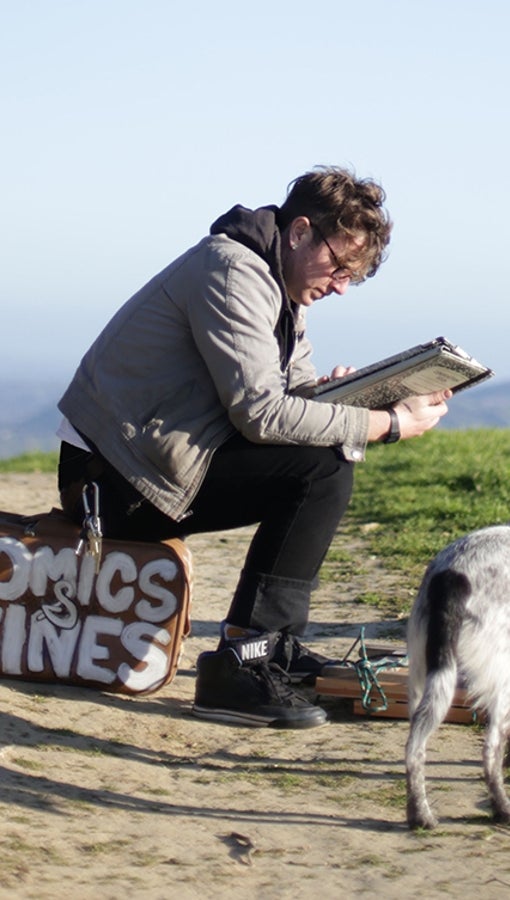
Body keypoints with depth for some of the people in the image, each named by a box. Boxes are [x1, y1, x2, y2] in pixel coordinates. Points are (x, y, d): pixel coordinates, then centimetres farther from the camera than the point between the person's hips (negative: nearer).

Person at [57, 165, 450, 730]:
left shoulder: (281, 286, 17)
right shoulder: (232, 271, -16)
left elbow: (294, 387, 11)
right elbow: (260, 411, -23)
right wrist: (387, 425, -20)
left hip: (151, 462, 10)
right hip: (117, 478, -10)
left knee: (328, 453, 14)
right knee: (324, 467, -17)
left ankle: (274, 642, 10)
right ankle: (240, 664, -18)